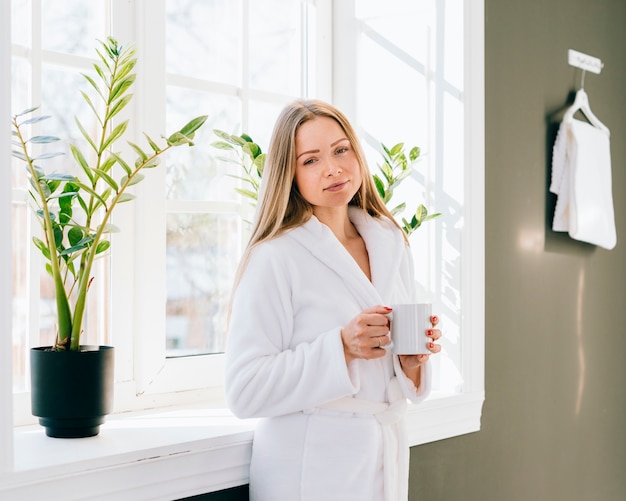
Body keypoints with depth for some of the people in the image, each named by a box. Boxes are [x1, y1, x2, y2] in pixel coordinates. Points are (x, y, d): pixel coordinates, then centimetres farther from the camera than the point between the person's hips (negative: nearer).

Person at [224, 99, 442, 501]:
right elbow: (245, 391, -18)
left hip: (387, 463, 6)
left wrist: (413, 359, -9)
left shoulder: (392, 246, 4)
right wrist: (341, 347, -25)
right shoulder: (274, 258, -13)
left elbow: (395, 388, 12)